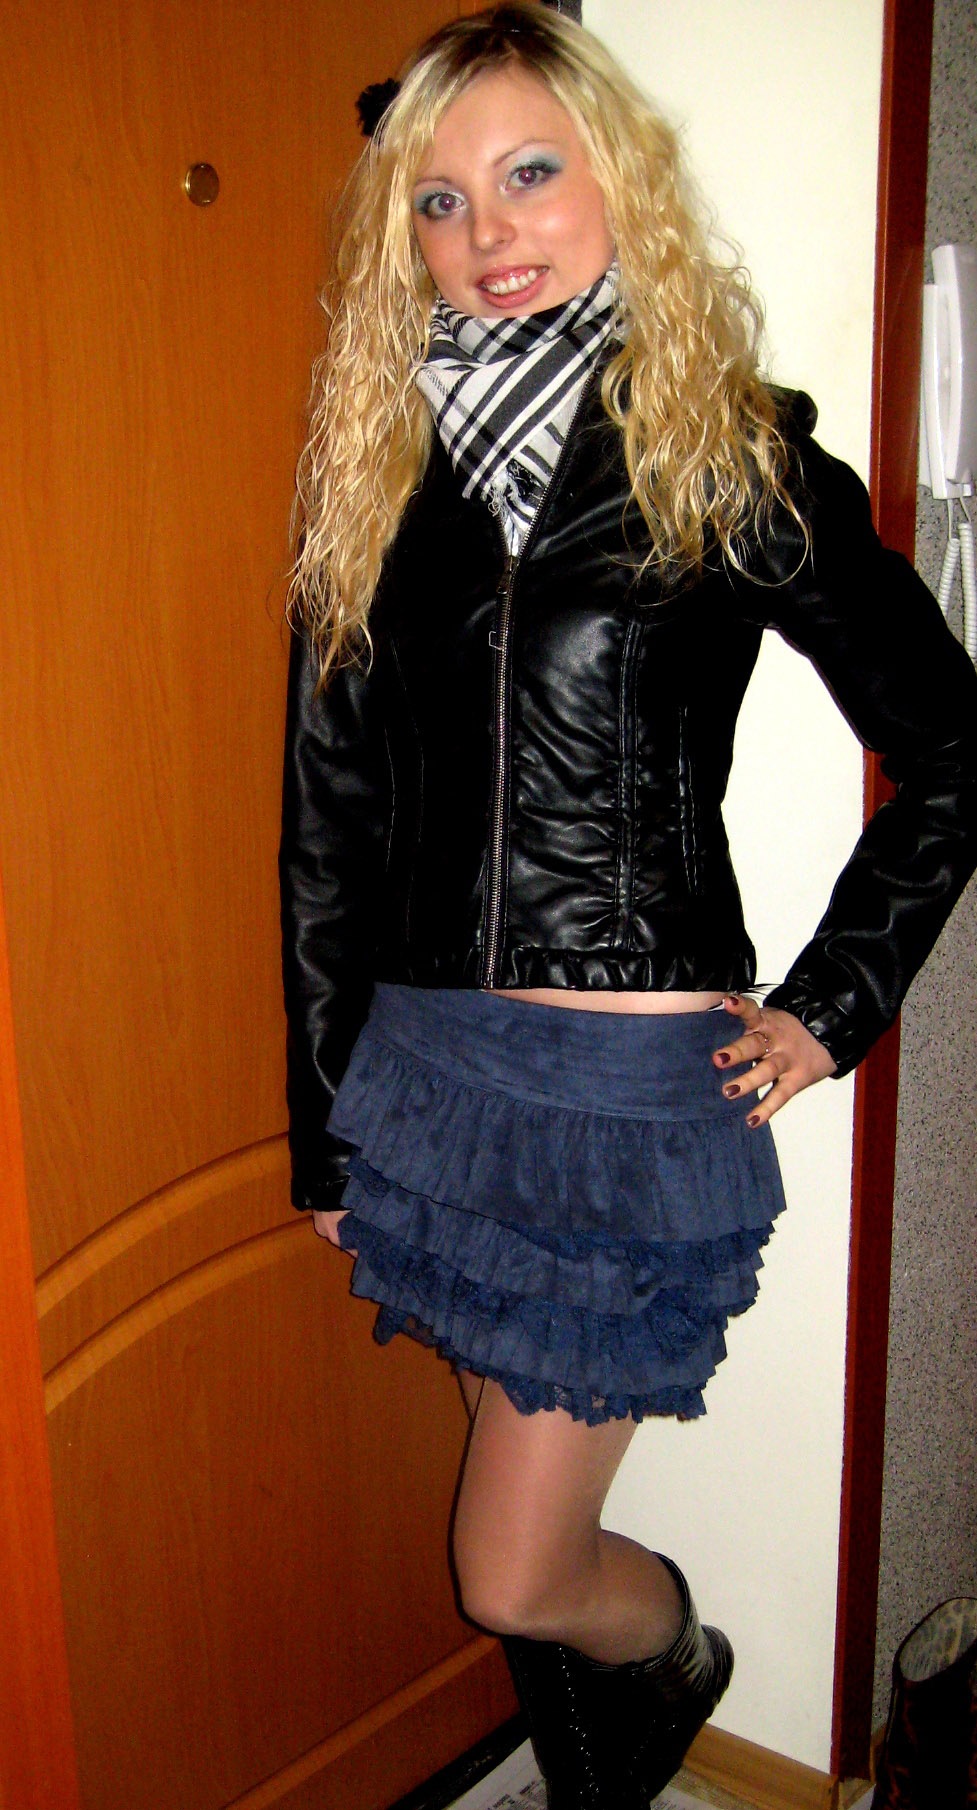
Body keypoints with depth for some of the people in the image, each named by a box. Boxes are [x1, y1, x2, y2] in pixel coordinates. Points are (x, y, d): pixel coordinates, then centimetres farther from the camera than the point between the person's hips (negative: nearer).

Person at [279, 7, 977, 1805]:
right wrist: (321, 1120, 10)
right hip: (423, 1066, 4)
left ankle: (683, 1651, 40)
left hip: (638, 1088, -4)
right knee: (534, 1533, 19)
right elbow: (327, 826, 8)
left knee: (516, 1575, 5)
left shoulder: (737, 466, -5)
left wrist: (832, 1007, -1)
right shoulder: (377, 473, 5)